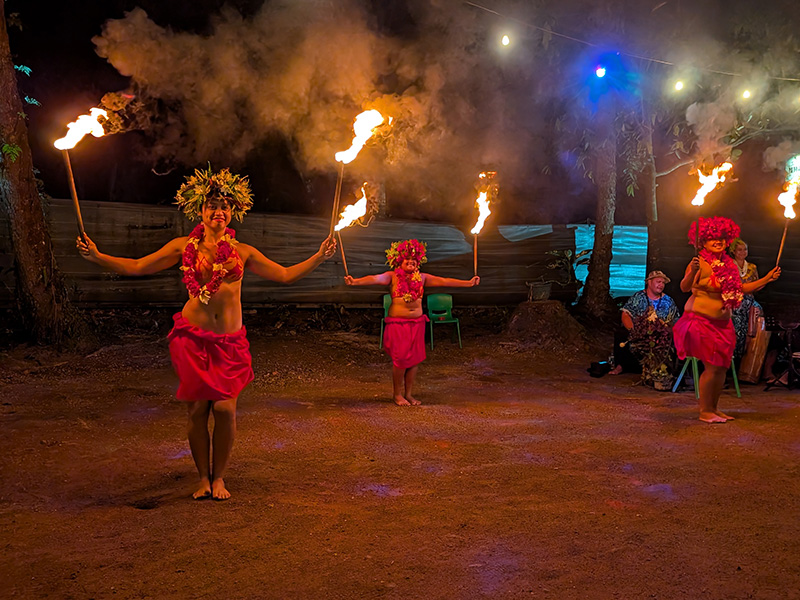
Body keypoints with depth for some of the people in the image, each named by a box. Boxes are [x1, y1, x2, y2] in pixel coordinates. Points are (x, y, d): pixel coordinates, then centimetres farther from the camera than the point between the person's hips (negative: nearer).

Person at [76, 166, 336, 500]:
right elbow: (137, 267, 8)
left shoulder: (242, 252, 9)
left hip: (230, 340, 1)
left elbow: (285, 274, 11)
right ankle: (203, 478, 17)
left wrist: (319, 256, 2)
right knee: (197, 408, -1)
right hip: (193, 336, 0)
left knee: (225, 409, -6)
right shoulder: (184, 246, 6)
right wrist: (96, 256, -1)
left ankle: (218, 478, 14)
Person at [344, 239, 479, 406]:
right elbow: (375, 279, -15)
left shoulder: (422, 277, 10)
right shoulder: (393, 276, 1)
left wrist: (469, 283, 4)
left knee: (415, 358, 4)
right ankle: (397, 393, 12)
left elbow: (444, 281, 8)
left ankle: (409, 394, 17)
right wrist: (355, 281, -32)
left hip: (417, 322, 4)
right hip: (398, 322, -4)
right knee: (400, 358, -5)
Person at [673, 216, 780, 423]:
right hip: (701, 320, -8)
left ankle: (714, 408, 19)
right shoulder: (700, 263, -14)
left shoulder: (728, 264, 9)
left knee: (723, 366, 8)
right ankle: (704, 411, 2)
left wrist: (767, 278, 16)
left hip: (722, 323, 8)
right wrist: (692, 272, -44)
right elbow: (684, 287, -26)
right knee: (712, 366, -9)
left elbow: (742, 288, 19)